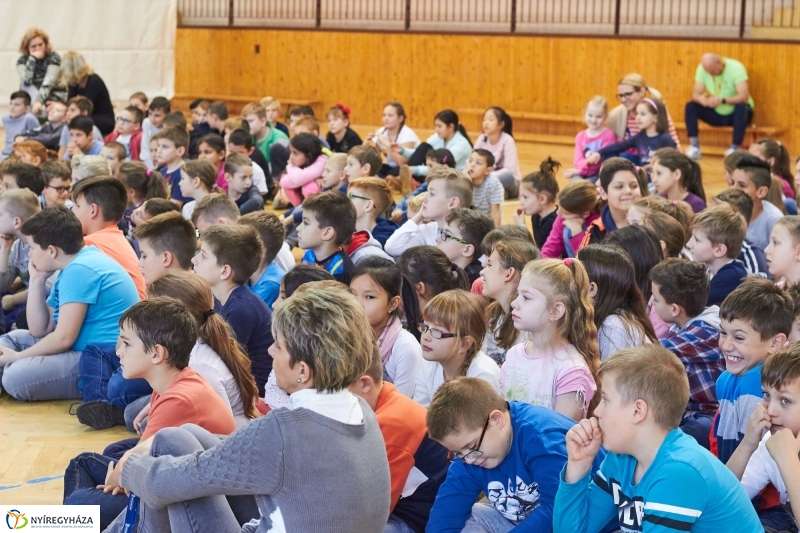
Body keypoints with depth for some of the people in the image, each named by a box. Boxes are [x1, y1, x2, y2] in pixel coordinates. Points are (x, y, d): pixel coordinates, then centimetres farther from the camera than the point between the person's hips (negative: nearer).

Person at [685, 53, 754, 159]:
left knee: (742, 108, -36)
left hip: (735, 114, -4)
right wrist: (699, 98, -36)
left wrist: (722, 100, -44)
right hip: (716, 114, 4)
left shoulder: (736, 68, -22)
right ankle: (694, 147, -18)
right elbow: (695, 93, -10)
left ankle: (734, 148, -32)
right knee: (690, 106, -16)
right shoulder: (702, 68, -9)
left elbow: (744, 96, -30)